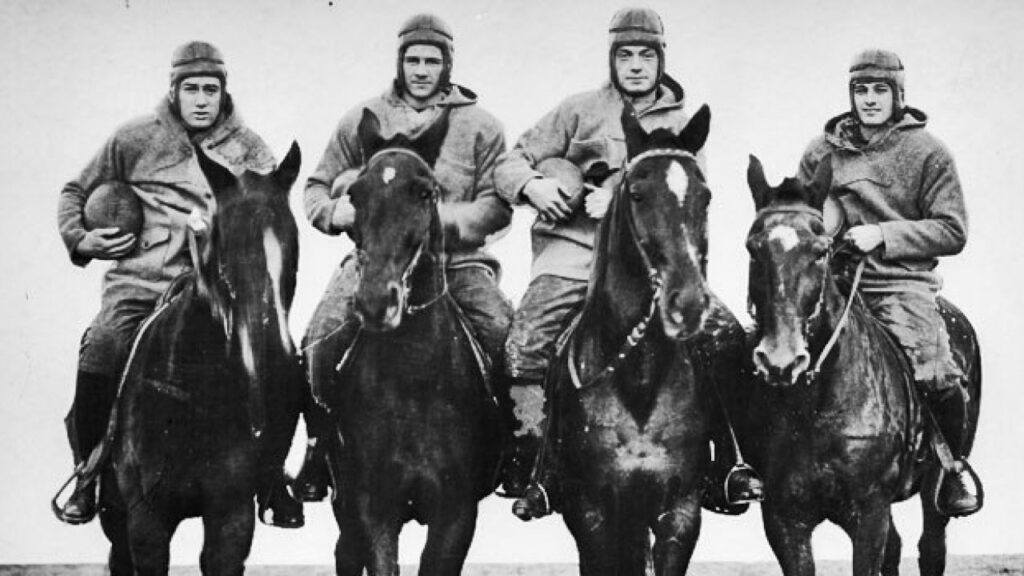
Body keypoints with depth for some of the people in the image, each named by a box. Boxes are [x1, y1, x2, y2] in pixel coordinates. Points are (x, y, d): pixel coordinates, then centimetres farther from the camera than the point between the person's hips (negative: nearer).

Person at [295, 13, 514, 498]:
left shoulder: (479, 126, 7)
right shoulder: (362, 120, 13)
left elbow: (497, 206, 1)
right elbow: (319, 185, 20)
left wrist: (445, 219, -18)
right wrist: (333, 211, -4)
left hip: (457, 259, -1)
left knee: (508, 337, -23)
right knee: (320, 343, -21)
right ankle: (319, 442, -1)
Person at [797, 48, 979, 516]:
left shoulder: (927, 152, 3)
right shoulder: (823, 150, 13)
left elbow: (952, 231, -3)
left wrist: (884, 236, -14)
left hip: (901, 283, -3)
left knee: (934, 373, -26)